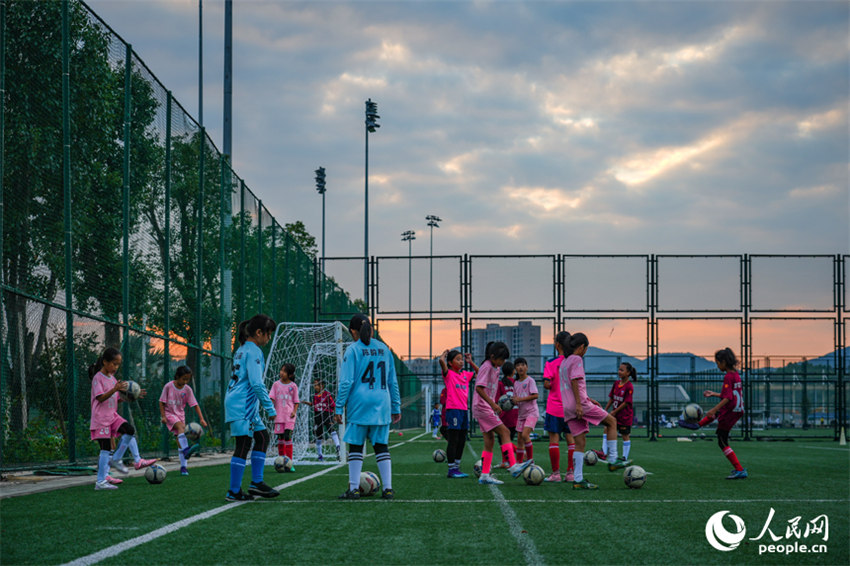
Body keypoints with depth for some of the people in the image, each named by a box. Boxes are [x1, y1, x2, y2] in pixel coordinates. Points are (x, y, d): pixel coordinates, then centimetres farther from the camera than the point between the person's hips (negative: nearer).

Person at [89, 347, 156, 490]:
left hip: (112, 416, 8)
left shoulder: (112, 378, 14)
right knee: (106, 448, -9)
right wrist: (115, 389, -32)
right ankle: (101, 482, -6)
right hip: (101, 418, -8)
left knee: (129, 430, -12)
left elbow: (117, 399, 18)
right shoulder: (98, 378, -11)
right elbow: (100, 398, -21)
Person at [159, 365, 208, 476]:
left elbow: (195, 405, -3)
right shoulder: (168, 386, -10)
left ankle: (183, 466, 0)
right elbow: (162, 402, -4)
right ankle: (186, 449, -52)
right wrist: (163, 416, -13)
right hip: (169, 413, -3)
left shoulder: (187, 389, -3)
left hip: (180, 414, 3)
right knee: (180, 426, -33)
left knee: (180, 440, -1)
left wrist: (201, 419, -12)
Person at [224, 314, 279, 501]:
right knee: (243, 445, -6)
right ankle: (234, 492, -2)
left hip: (244, 404, 10)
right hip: (242, 404, -10)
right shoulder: (253, 351, -13)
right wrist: (270, 408, -16)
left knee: (263, 437, 11)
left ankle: (256, 482, 11)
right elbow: (256, 383, -20)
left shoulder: (242, 350, 17)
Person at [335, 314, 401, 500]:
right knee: (381, 446, 7)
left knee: (356, 446, 2)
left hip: (359, 403, -4)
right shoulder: (384, 349, 11)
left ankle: (354, 489, 2)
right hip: (381, 404, 4)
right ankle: (388, 488, 3)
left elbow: (346, 382, -8)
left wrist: (339, 408, -4)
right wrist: (396, 407, 20)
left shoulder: (352, 350, -3)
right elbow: (392, 381, 15)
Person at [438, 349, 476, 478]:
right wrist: (444, 354, 0)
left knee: (461, 442, 10)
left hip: (464, 410, 7)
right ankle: (451, 470, -3)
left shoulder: (465, 375, 15)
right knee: (453, 441, -6)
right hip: (453, 409, -7)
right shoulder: (448, 374, -4)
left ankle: (457, 468, 17)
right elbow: (442, 361, -20)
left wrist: (471, 362, 19)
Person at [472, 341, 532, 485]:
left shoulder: (495, 368, 14)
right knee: (504, 432, -15)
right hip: (482, 407, -10)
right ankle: (513, 466, -20)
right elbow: (479, 388, -23)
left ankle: (485, 475, 6)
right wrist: (493, 404, -27)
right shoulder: (486, 367, -14)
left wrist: (493, 405, 24)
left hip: (486, 408, 10)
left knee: (490, 441, 6)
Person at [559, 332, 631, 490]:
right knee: (612, 422, 4)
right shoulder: (577, 359, -6)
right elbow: (575, 381, -17)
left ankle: (578, 480, -1)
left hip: (568, 409, 9)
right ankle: (612, 460, 0)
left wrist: (587, 399, 25)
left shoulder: (564, 361, 21)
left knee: (580, 442, 6)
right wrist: (579, 404, -21)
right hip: (579, 404, -9)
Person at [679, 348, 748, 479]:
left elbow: (727, 398, -27)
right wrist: (714, 394, 26)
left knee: (722, 442, 0)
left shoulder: (728, 377, -19)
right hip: (738, 410, 9)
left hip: (729, 412, -9)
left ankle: (740, 470, -4)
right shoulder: (736, 375, 9)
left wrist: (714, 409, -28)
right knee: (714, 412, 36)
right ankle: (697, 425, 63)